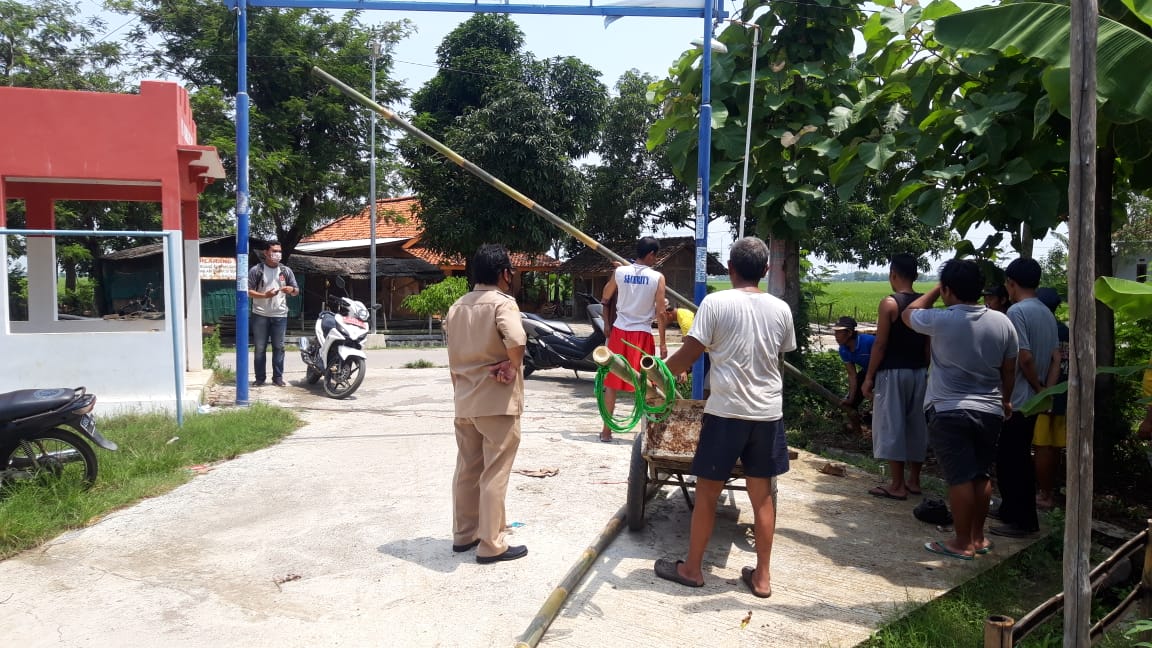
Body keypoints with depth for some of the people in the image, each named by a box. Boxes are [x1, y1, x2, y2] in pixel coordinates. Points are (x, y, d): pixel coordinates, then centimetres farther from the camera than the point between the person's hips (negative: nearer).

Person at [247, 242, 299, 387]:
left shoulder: (286, 271, 9)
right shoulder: (256, 270, 0)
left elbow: (296, 291, 13)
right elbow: (248, 291, -4)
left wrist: (292, 289, -11)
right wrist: (265, 295, -18)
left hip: (280, 315, 2)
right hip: (260, 315, -2)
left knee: (279, 347, 5)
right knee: (260, 348, 3)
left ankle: (278, 377, 11)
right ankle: (260, 378, 10)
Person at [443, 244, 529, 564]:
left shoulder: (456, 306, 10)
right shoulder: (502, 303, -13)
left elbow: (454, 353, 12)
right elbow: (516, 341, -31)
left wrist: (461, 386, 16)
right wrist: (514, 367, -14)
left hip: (464, 401, 7)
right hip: (497, 402, -7)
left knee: (466, 469, 16)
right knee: (494, 474, 0)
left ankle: (463, 534, 27)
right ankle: (491, 545, 7)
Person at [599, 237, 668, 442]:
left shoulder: (619, 272, -1)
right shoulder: (657, 278, -7)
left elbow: (606, 297, 14)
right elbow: (660, 313, -7)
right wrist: (663, 342, -1)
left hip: (619, 332, 2)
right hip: (642, 334, -2)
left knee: (611, 382, 9)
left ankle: (606, 430, 14)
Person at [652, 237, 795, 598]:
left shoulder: (716, 303, -9)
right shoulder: (781, 309, 3)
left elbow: (689, 355, -8)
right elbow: (779, 357, 14)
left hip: (727, 411, -4)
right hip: (768, 413, 4)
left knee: (707, 491, 9)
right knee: (763, 494, 13)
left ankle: (692, 568, 20)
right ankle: (762, 576, 21)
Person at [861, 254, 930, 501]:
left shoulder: (889, 303, -12)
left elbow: (880, 344, -14)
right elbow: (928, 345, 9)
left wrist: (869, 376, -8)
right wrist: (925, 370, 19)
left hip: (893, 373, -7)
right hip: (919, 372, 7)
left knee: (892, 427, 0)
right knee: (916, 426, 13)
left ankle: (897, 486, 3)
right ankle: (914, 481, 22)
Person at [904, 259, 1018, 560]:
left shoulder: (941, 320, -13)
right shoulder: (1002, 321, 2)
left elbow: (908, 313, 7)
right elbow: (1010, 369, 11)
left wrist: (937, 289, 12)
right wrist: (1005, 400, 25)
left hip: (948, 411, -5)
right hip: (990, 411, 5)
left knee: (959, 477, -1)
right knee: (982, 474, 15)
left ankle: (963, 543, 6)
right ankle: (978, 536, 25)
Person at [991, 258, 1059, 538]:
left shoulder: (1016, 311, -17)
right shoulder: (1047, 313, 10)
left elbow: (1025, 357, -22)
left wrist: (1038, 387, -8)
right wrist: (1045, 389, 11)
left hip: (1014, 400, -9)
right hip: (1033, 400, 9)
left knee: (1009, 462, 0)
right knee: (1022, 459, 17)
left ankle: (1019, 521, 6)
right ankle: (1024, 515, 26)